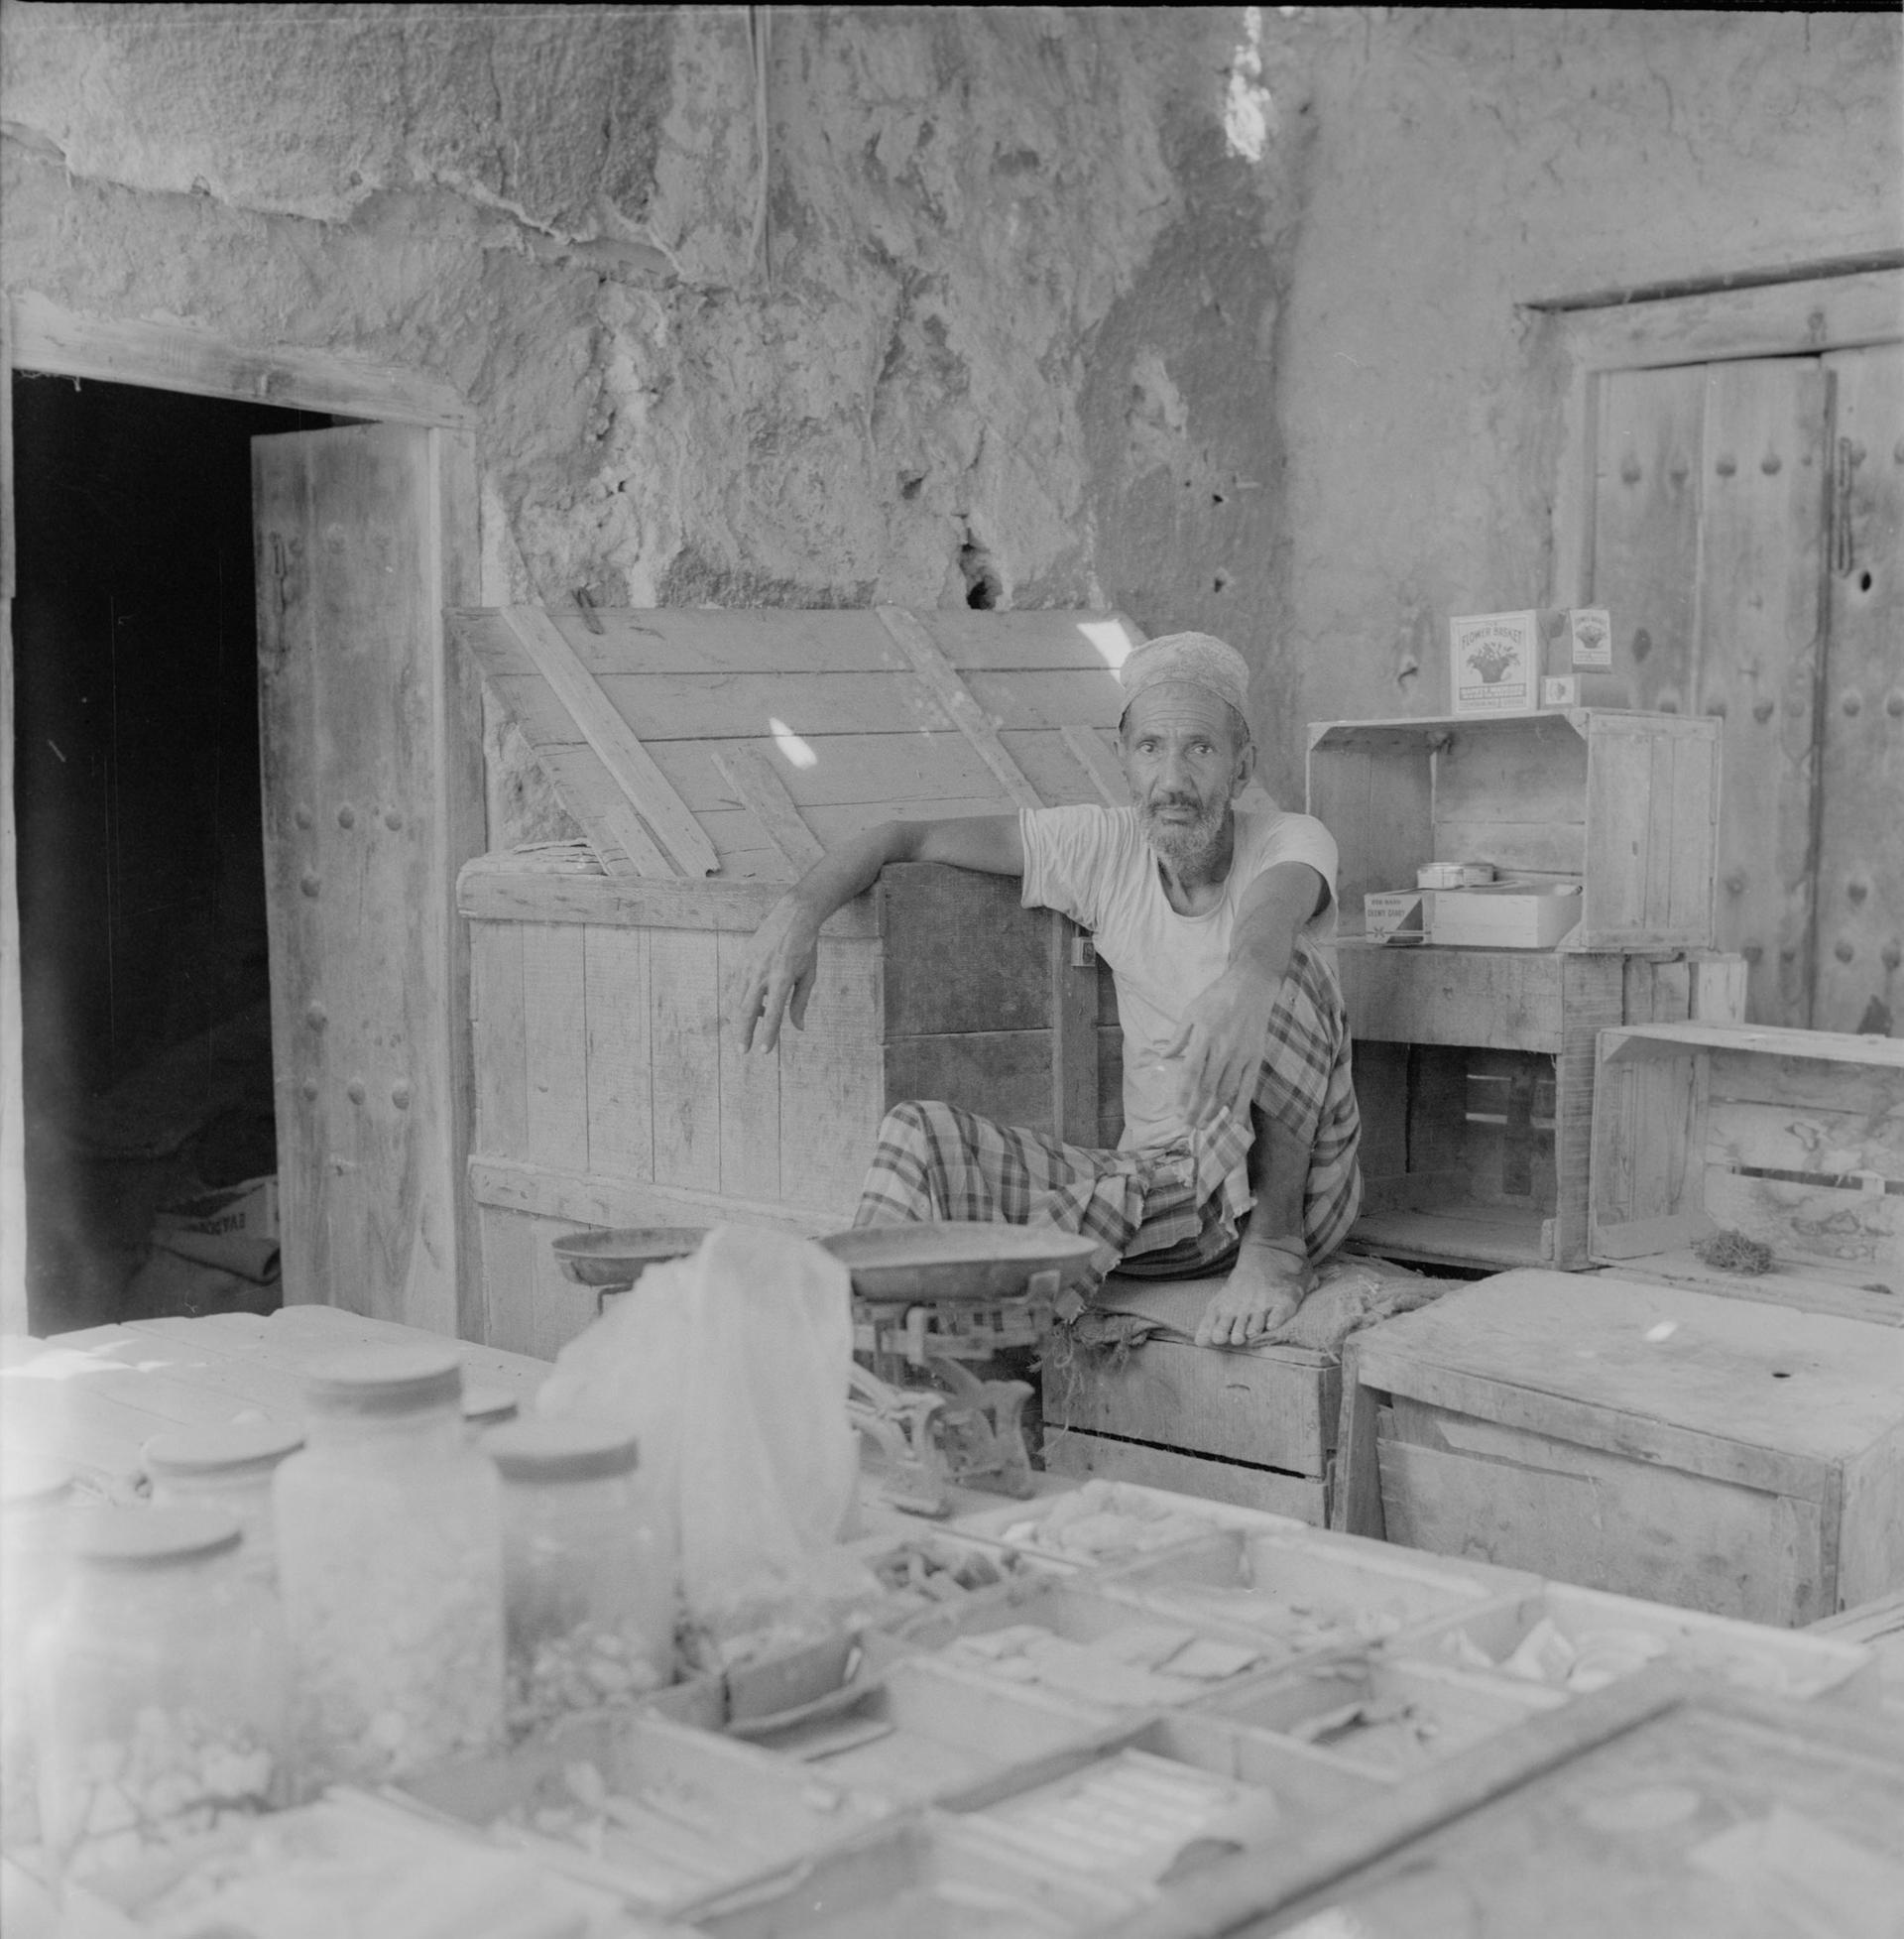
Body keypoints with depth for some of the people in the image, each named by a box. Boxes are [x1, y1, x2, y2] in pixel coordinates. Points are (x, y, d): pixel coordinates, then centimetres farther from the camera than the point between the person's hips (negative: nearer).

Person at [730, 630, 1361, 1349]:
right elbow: (906, 837, 1)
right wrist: (801, 906, -20)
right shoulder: (1103, 848, -1)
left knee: (1282, 966, -29)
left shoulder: (1292, 842, -10)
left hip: (1297, 1187, -3)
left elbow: (1276, 907, -36)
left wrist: (1246, 978, -61)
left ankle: (1277, 1244, -20)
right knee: (918, 1136, -17)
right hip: (1155, 1182, 3)